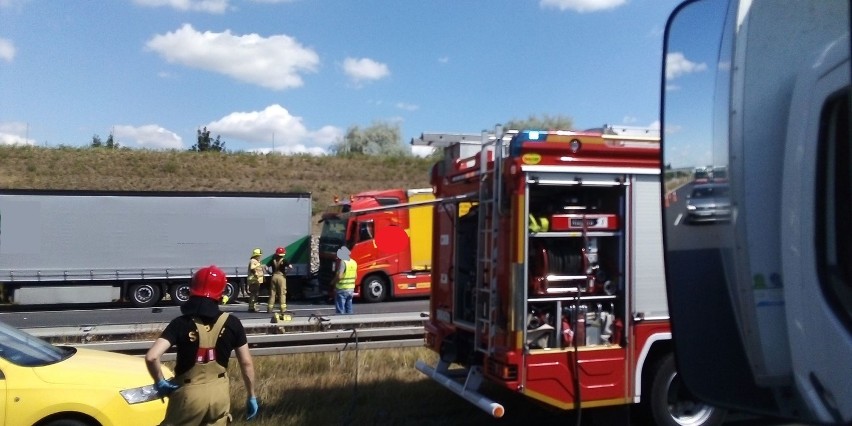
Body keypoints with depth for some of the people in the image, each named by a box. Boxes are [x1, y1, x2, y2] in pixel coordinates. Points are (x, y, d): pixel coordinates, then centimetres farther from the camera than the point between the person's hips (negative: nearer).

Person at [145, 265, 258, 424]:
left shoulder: (181, 323, -12)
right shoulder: (232, 323, -6)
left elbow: (151, 357, -25)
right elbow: (246, 363, -2)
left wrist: (160, 383, -7)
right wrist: (251, 396, 9)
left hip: (189, 394, -2)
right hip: (219, 393, 2)